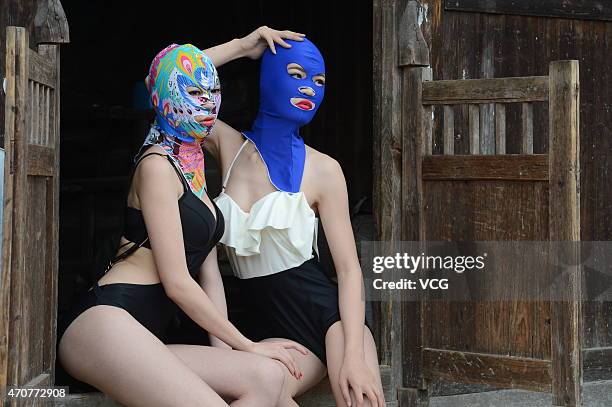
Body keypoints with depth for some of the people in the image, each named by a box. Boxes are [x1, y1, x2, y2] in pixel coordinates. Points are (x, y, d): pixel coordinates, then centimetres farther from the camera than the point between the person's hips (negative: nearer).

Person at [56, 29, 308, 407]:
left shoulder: (196, 167, 22)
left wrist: (226, 352, 7)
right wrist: (247, 345, -5)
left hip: (142, 336, 8)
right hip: (105, 319, -8)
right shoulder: (157, 164, -5)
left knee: (267, 376, -14)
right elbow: (177, 282, -10)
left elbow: (209, 275, 18)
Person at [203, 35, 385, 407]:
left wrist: (354, 356, -19)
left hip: (328, 311, -2)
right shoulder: (230, 145, 5)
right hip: (275, 332, 2)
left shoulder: (322, 169, -4)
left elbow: (349, 269, -6)